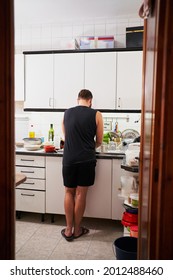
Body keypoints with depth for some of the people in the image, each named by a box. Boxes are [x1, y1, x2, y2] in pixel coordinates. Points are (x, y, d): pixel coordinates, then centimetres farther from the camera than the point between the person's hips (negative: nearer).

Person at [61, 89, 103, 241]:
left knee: (69, 192, 14)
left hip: (69, 159, 2)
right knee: (81, 194, 7)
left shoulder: (67, 113, 6)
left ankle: (69, 229, 18)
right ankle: (77, 230, 21)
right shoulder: (96, 114, -3)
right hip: (86, 159, -2)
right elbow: (99, 141, 4)